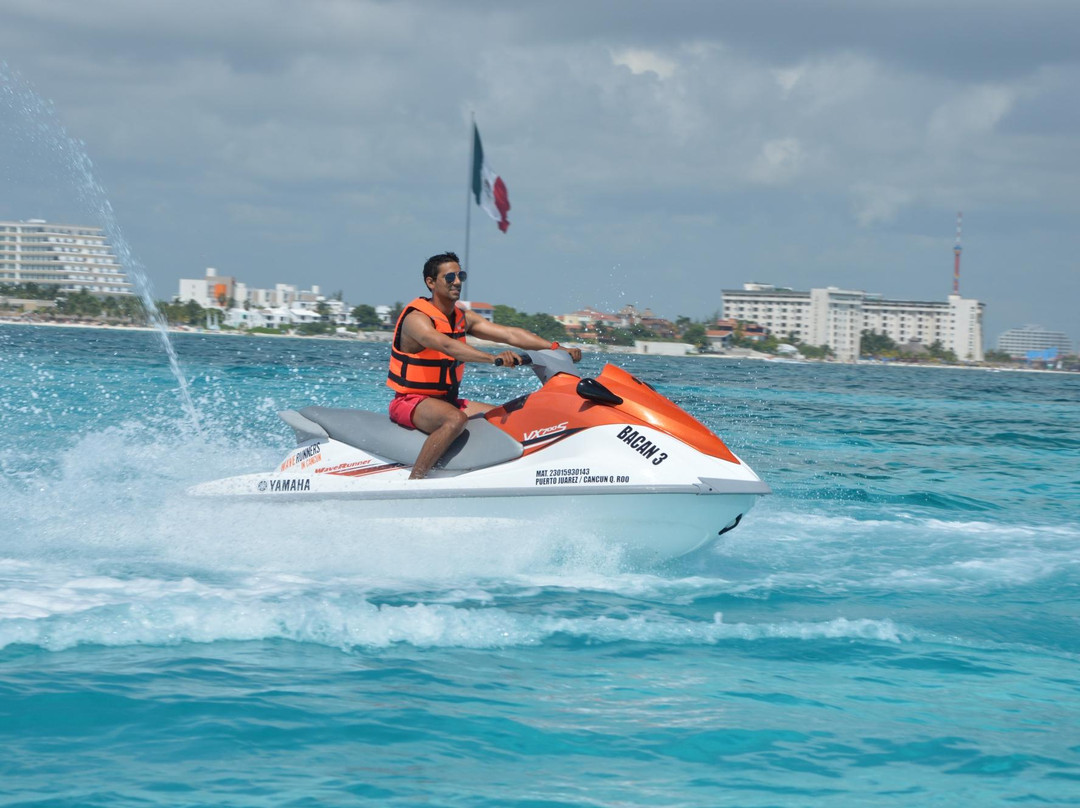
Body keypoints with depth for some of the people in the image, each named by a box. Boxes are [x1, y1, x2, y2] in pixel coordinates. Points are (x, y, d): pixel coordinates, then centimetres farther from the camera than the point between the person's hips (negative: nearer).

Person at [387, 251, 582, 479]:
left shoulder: (464, 317, 8)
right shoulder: (416, 317, -16)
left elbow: (509, 334, 1)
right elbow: (446, 346, -36)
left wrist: (557, 348, -11)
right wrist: (492, 358, -50)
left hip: (447, 401, 9)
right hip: (410, 401, -9)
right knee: (456, 419, -38)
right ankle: (413, 481, -38)